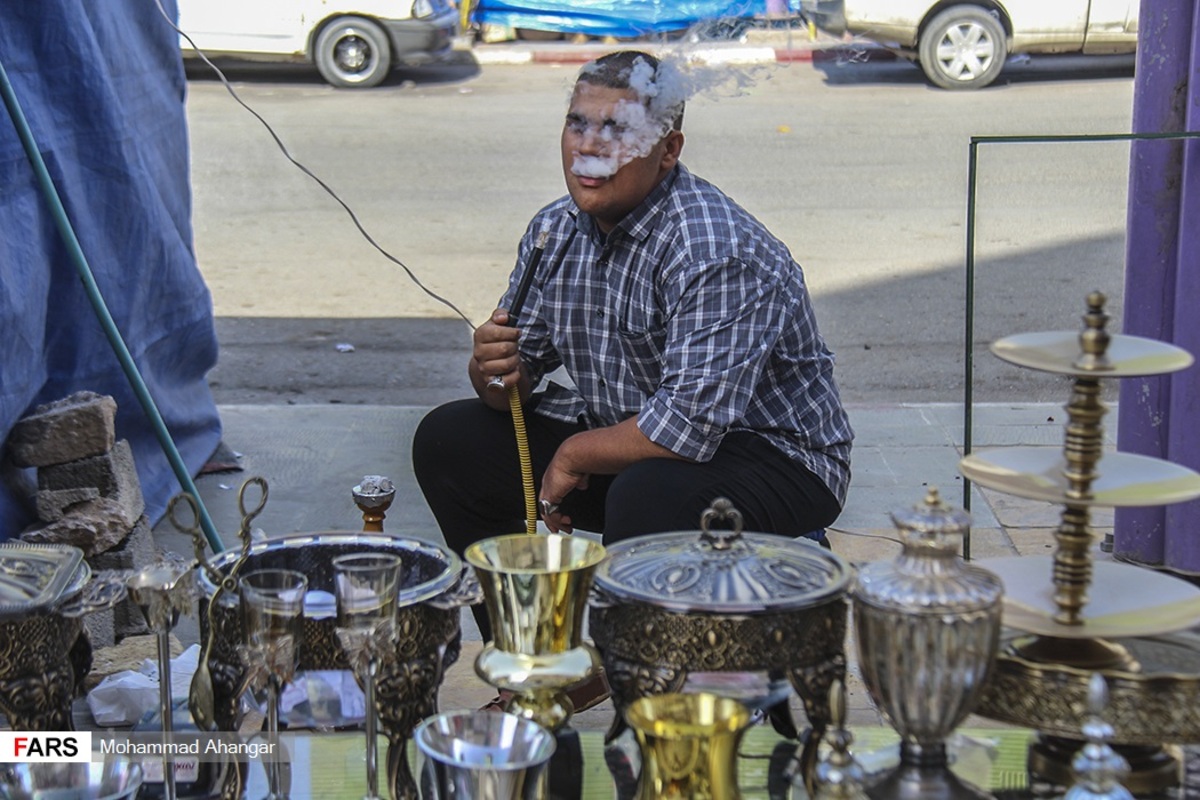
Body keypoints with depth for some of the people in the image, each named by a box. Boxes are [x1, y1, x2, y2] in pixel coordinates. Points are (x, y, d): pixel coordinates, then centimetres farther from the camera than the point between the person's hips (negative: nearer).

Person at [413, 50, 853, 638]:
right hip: (626, 436, 8)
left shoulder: (715, 251, -27)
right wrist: (495, 371, -17)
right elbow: (523, 360, 8)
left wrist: (575, 456, -17)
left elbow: (689, 428, -33)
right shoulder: (555, 231, -1)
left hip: (772, 459, -8)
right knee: (448, 442, 3)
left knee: (648, 497, -39)